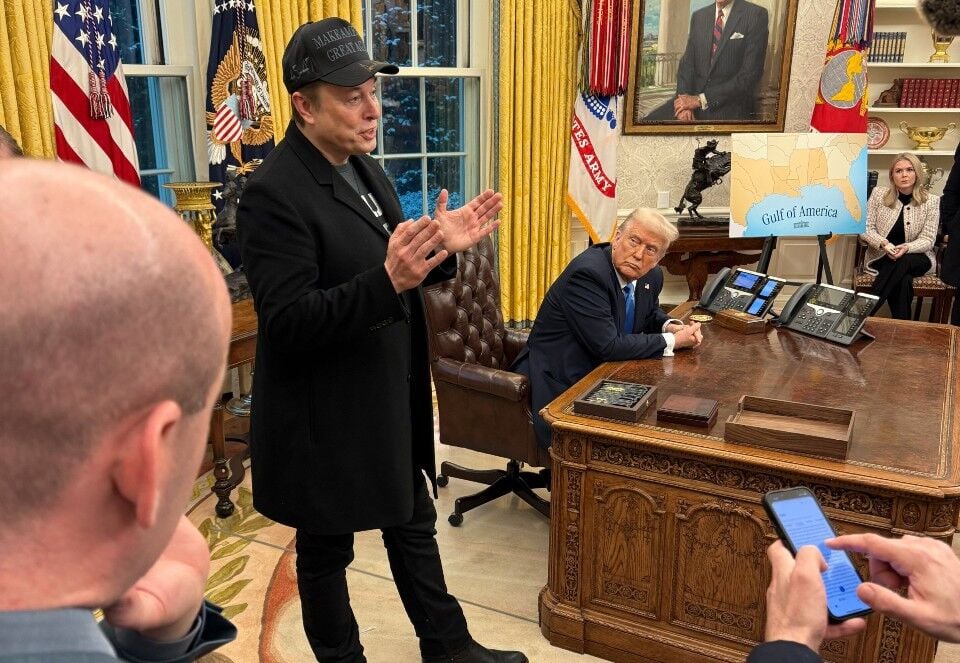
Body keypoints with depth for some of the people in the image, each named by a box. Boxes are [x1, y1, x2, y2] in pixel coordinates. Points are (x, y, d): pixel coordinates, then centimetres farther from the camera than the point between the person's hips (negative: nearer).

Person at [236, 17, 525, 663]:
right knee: (326, 552, 14)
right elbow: (285, 324, -26)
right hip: (326, 417, -8)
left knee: (415, 527, 22)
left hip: (392, 404, 9)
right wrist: (387, 281, -37)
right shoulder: (275, 194, -22)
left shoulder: (366, 170, 6)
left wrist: (440, 249, -4)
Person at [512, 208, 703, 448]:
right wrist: (672, 341, -17)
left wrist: (671, 326, 0)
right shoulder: (587, 273, -24)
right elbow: (608, 346, -27)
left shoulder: (651, 277, 2)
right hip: (559, 385, -8)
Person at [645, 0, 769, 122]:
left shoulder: (757, 15, -5)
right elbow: (687, 63, 7)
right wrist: (685, 101, -12)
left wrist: (701, 100, -16)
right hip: (694, 98, 5)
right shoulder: (698, 16, 10)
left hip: (730, 108, -5)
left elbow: (749, 75, -11)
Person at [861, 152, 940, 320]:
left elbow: (928, 239, -3)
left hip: (917, 257, 0)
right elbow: (866, 228, 0)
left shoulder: (931, 201, -1)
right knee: (903, 280, -34)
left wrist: (906, 248, -25)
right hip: (881, 257, 0)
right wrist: (883, 244, -21)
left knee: (902, 263, -37)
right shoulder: (879, 194, 1)